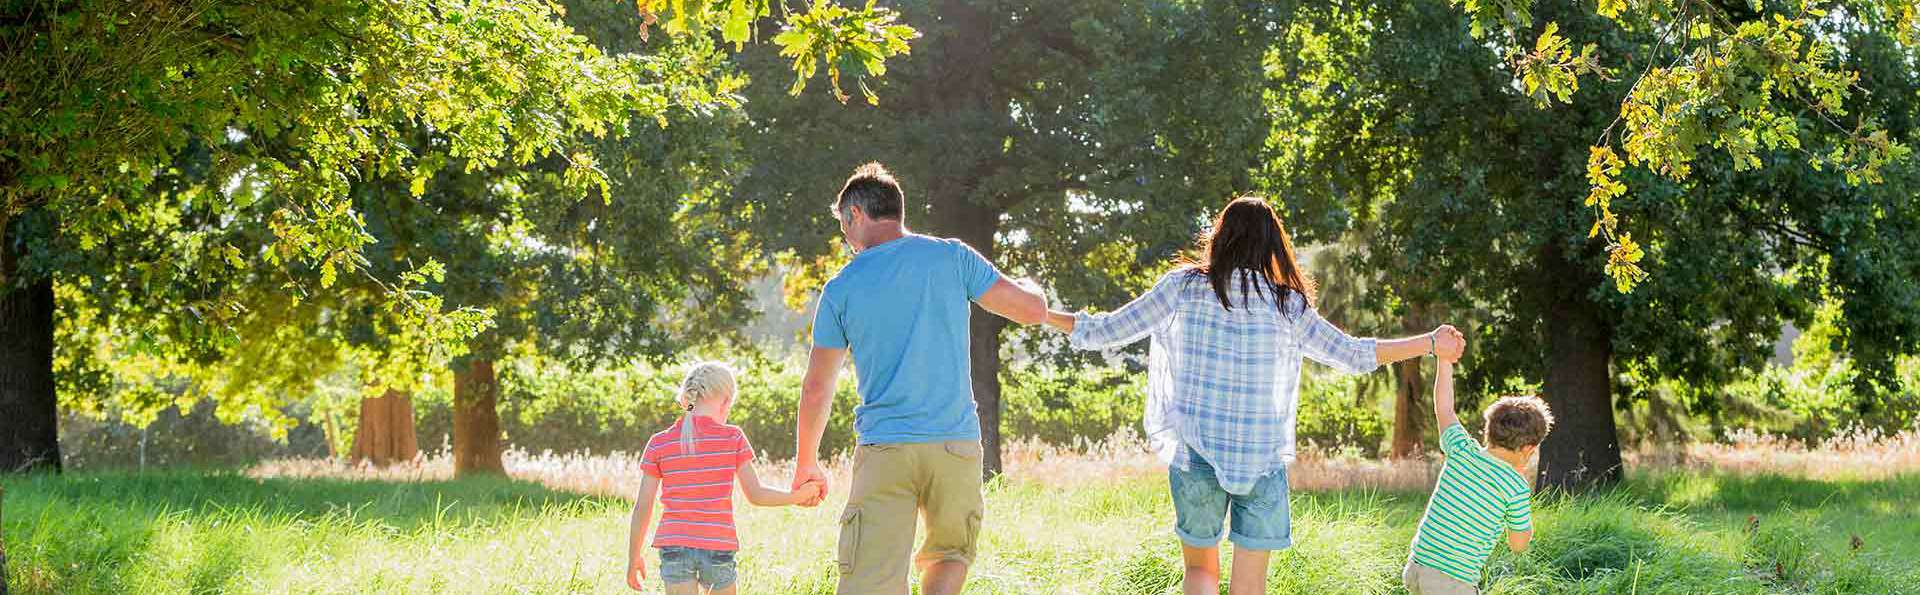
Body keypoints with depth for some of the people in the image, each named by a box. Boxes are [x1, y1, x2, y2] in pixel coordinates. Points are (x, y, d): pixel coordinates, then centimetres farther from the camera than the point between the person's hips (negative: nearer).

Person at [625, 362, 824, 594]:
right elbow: (755, 494, -2)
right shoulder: (732, 438, -4)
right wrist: (798, 496, 14)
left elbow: (642, 507, 1)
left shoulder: (658, 444, 1)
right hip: (719, 548, 0)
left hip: (674, 547, 0)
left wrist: (634, 557, 11)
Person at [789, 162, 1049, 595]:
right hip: (957, 445, 1)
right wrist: (1030, 290, 28)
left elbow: (816, 390, 8)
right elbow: (1034, 309, 3)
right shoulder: (951, 258, 2)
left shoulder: (841, 288, 4)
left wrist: (806, 463, 21)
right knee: (951, 554, 22)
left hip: (883, 450, -1)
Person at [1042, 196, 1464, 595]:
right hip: (1262, 461, 0)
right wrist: (1432, 344, 12)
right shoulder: (1286, 304, -2)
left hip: (1195, 457, 0)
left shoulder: (1185, 286, -2)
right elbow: (1352, 355, 2)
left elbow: (1107, 331, 1)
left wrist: (1043, 315, 16)